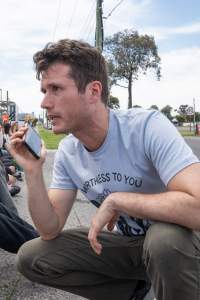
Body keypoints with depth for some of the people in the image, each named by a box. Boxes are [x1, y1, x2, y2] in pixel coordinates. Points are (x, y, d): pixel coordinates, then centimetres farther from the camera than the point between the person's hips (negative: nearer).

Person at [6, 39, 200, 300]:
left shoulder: (148, 127, -26)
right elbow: (50, 230, -5)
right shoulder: (67, 152, -6)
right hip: (125, 244, 6)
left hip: (174, 242, -5)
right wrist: (33, 172, -19)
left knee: (165, 240, -40)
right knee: (30, 258, -3)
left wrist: (116, 200, -28)